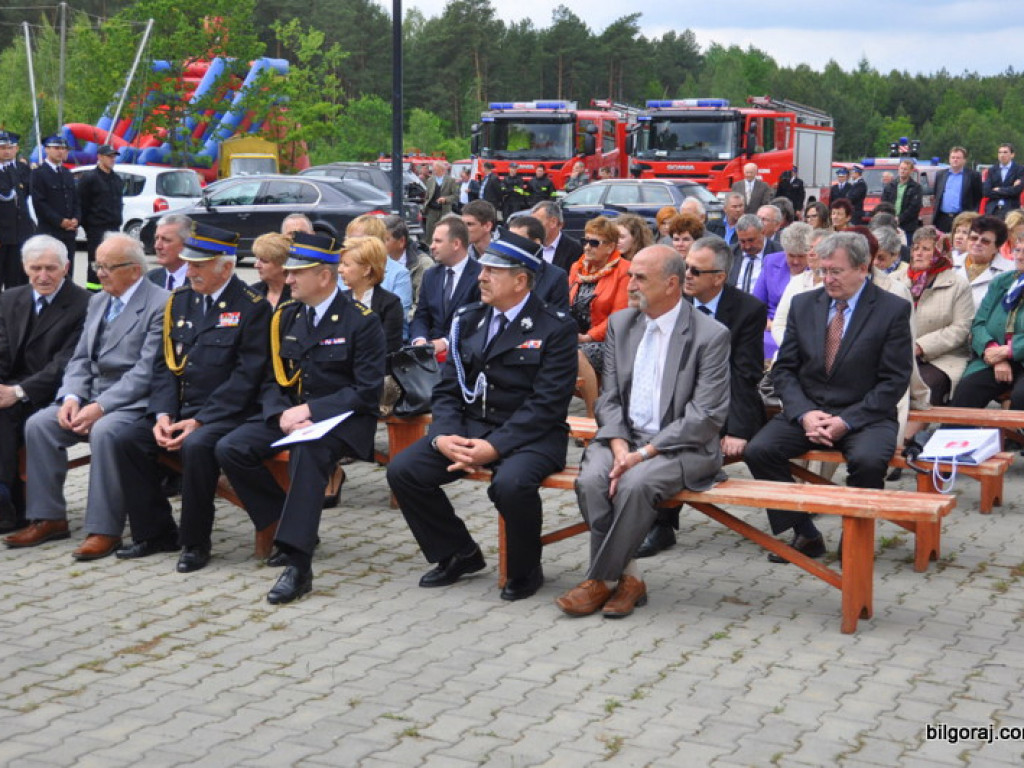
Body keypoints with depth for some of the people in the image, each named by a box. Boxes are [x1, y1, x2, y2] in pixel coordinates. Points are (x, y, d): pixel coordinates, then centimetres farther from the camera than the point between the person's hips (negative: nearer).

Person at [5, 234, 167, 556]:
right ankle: (49, 518, -2)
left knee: (104, 431, -35)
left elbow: (146, 372, -17)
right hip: (91, 396, 8)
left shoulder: (160, 305, -10)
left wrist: (100, 407, -21)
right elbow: (80, 359, 14)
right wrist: (71, 397, -6)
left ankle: (105, 529, -25)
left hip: (133, 401, -8)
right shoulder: (98, 301, 16)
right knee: (38, 424, -12)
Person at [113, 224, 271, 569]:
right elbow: (165, 363, 11)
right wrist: (163, 414, -6)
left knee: (196, 446, -34)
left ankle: (196, 542, -15)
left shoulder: (252, 307, -8)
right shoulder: (180, 301, 12)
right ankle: (155, 533, 1)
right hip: (179, 407, 7)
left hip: (224, 412, -6)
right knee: (126, 441, -14)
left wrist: (199, 421, -19)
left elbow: (246, 375, -14)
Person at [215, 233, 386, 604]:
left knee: (308, 451, -38)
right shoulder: (286, 317, 10)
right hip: (289, 413, 6)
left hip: (341, 420, -6)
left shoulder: (361, 321, -8)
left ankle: (298, 563, -38)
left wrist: (309, 410, -20)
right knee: (230, 448, -16)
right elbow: (272, 381, 11)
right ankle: (286, 527, -2)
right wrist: (281, 415, -11)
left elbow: (367, 391, -14)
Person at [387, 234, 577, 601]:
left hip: (530, 435, -6)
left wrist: (495, 447, -23)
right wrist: (443, 435, -11)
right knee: (401, 470, -12)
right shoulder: (468, 321, 11)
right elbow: (447, 390, 10)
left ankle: (525, 570, -6)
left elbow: (546, 404, -15)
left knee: (511, 483, -36)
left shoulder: (555, 328, -7)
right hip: (470, 427, 6)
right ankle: (459, 553, 9)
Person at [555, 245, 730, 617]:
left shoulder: (711, 335, -8)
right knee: (591, 479, -26)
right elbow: (609, 398, 9)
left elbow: (706, 416, -13)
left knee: (635, 483, -33)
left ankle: (601, 579, -16)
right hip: (625, 436, 5)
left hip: (681, 446, -5)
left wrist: (645, 452, -20)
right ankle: (627, 576, -12)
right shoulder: (620, 323, 10)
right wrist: (618, 445, -11)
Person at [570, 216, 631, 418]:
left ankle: (593, 415, -25)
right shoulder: (577, 268, 17)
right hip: (575, 338, 6)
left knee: (577, 355, -34)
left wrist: (589, 336, -14)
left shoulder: (623, 271, -4)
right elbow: (567, 306, 17)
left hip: (605, 341, -6)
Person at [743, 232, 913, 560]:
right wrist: (804, 413, -12)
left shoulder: (894, 309, -4)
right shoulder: (803, 304, 7)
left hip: (864, 415, -4)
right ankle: (805, 534, -6)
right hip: (806, 410, 4)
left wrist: (846, 421, -17)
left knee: (867, 460, -35)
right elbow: (783, 369, 7)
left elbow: (894, 380, -8)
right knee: (758, 450, -21)